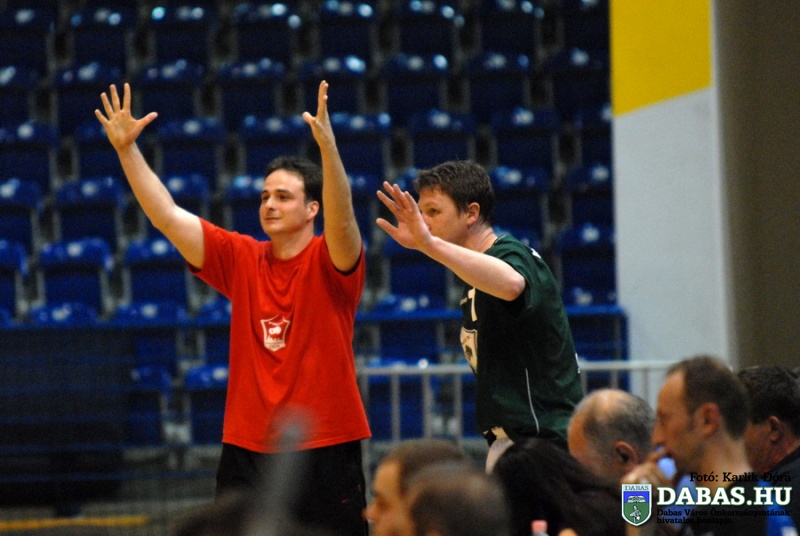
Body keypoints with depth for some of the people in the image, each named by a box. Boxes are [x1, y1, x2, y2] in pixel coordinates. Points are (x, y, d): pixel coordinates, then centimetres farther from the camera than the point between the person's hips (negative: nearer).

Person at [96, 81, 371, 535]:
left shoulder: (329, 261, -4)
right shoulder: (241, 259, 7)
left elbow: (342, 218, -25)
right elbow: (168, 216, 4)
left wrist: (327, 144, -39)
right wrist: (127, 148, -5)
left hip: (326, 450, -4)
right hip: (248, 448, 4)